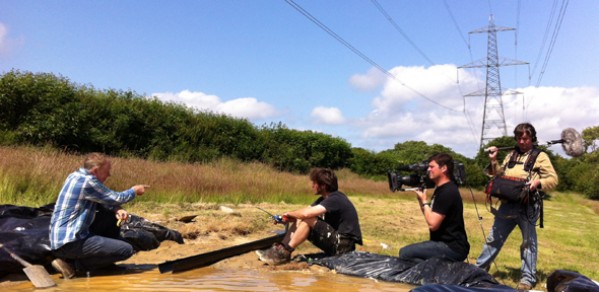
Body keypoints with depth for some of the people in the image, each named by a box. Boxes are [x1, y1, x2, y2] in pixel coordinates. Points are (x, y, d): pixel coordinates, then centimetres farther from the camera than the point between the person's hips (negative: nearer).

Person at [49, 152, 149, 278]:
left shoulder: (76, 176, 12)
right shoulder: (87, 181, -15)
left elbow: (103, 200, 19)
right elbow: (115, 198, -4)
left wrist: (116, 209, 2)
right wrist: (134, 190, 13)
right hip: (69, 242, -10)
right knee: (127, 250, -13)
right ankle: (75, 264, -8)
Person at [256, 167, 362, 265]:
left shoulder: (335, 199, -20)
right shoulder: (324, 199, 11)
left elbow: (306, 213, -30)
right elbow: (305, 211, 6)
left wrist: (289, 213, -11)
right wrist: (285, 218, -10)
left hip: (344, 245, -9)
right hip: (336, 242, 9)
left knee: (308, 220, -22)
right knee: (299, 221, 2)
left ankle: (284, 253, -16)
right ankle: (282, 249, -5)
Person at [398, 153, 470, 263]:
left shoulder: (447, 192, -19)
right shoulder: (441, 189, 13)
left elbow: (432, 224, -23)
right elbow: (429, 215, 19)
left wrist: (424, 201, -11)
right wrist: (420, 198, 6)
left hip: (453, 248, -10)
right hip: (446, 244, 10)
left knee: (405, 253, -19)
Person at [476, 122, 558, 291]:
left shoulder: (540, 156, 0)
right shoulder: (511, 155, 14)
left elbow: (553, 179, -5)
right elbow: (499, 175, 16)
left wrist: (538, 182, -24)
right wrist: (493, 161, 1)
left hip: (527, 206, -4)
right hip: (507, 205, 5)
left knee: (528, 242, 5)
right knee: (494, 238, 11)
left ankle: (528, 278, 14)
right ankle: (479, 268, 22)